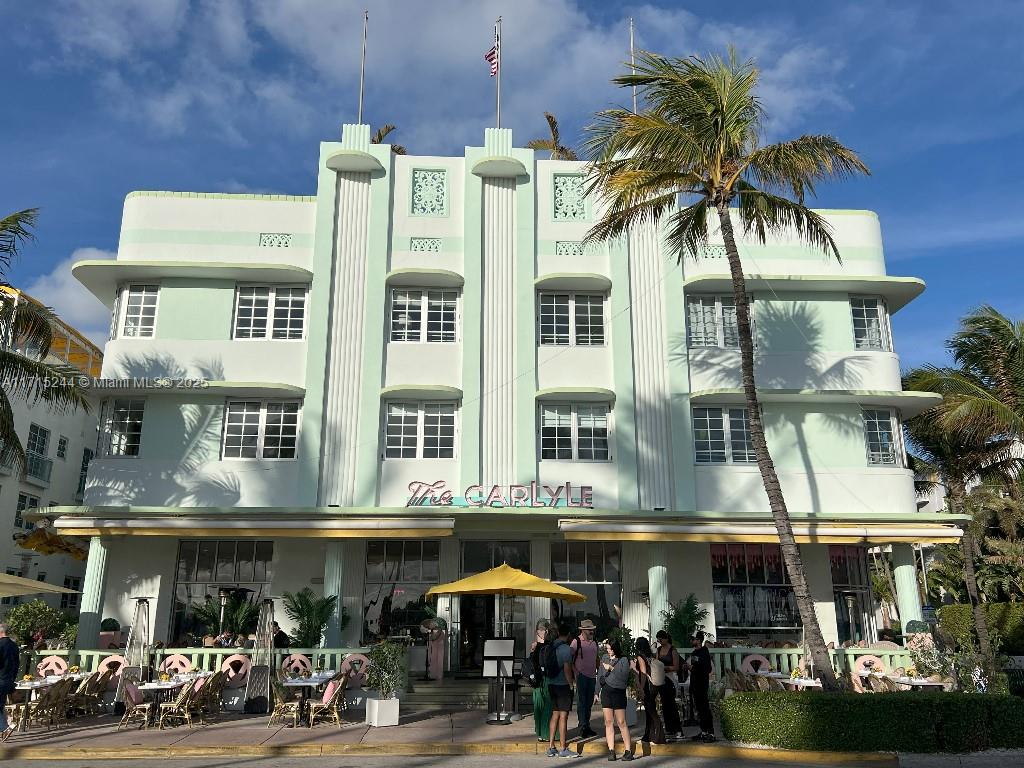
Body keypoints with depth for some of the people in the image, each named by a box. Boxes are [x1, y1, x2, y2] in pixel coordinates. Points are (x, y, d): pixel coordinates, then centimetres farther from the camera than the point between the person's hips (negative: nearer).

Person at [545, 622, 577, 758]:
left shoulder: (551, 646, 7)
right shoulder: (566, 649, -15)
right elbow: (567, 669, -18)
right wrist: (571, 684, -6)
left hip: (551, 684, 7)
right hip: (563, 685, -7)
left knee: (555, 715, 12)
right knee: (563, 716, -1)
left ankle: (551, 747, 14)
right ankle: (563, 749, 4)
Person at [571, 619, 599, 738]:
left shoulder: (594, 642, 11)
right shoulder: (576, 642, -8)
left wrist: (598, 670, 13)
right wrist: (575, 671, -14)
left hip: (592, 676, 6)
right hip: (581, 676, -6)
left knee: (589, 703, 12)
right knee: (581, 702, -5)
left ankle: (587, 726, 21)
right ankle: (583, 727, -2)